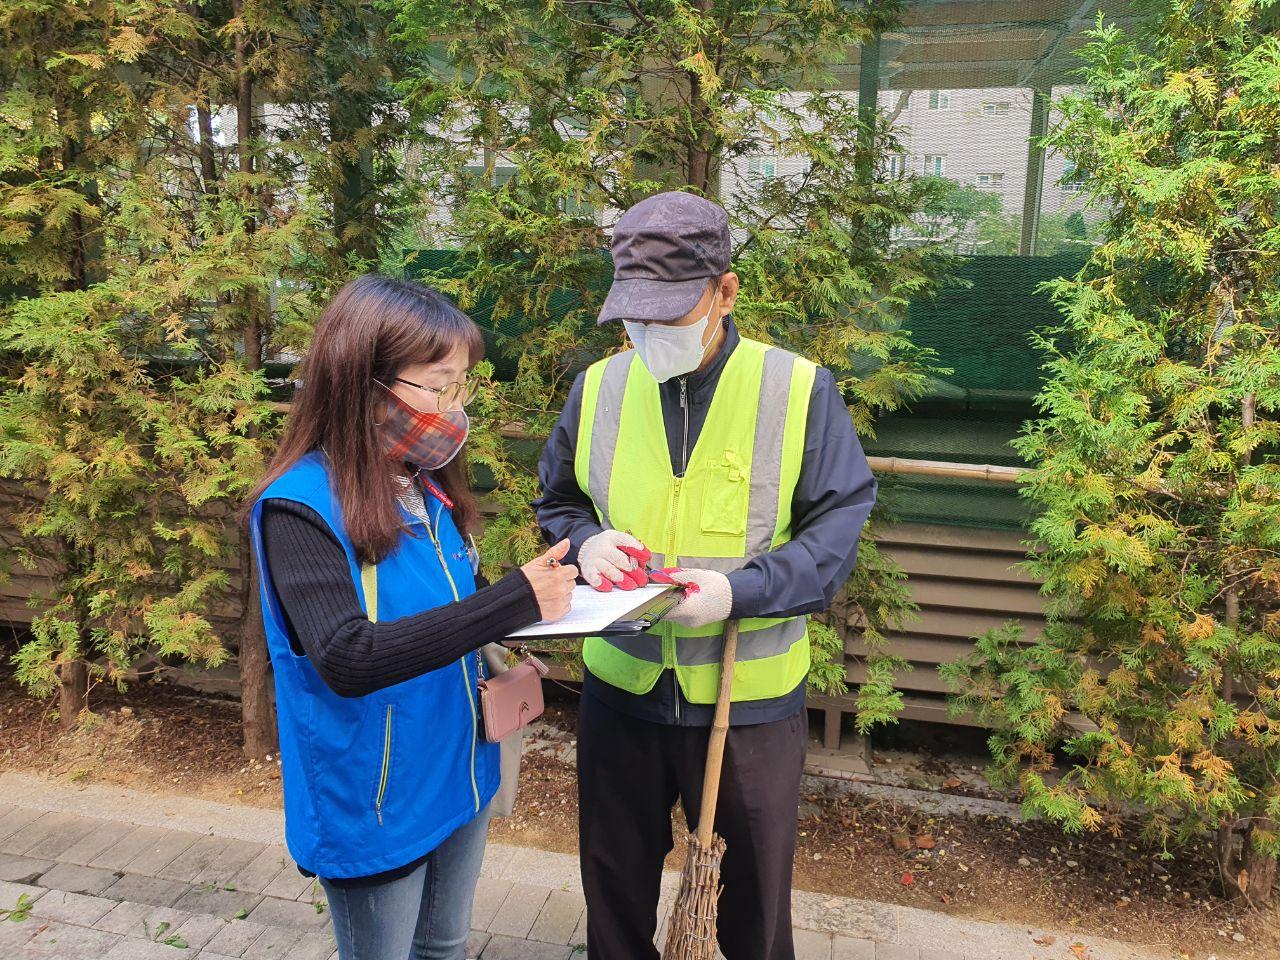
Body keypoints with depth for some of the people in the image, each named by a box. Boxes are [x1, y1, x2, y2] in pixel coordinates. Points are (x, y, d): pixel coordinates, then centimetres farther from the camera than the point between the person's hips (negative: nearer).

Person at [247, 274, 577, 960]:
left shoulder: (429, 486, 0)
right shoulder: (300, 507, -22)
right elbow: (347, 660, -33)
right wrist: (515, 600, -34)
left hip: (459, 778, 7)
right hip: (374, 808, -6)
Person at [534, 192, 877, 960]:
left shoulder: (799, 390, -11)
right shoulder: (598, 387, -1)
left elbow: (838, 528, -10)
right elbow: (557, 502, 12)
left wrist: (739, 591, -25)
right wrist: (585, 541, -12)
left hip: (751, 699, -2)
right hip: (621, 688, 3)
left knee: (753, 896, 20)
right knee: (615, 888, 23)